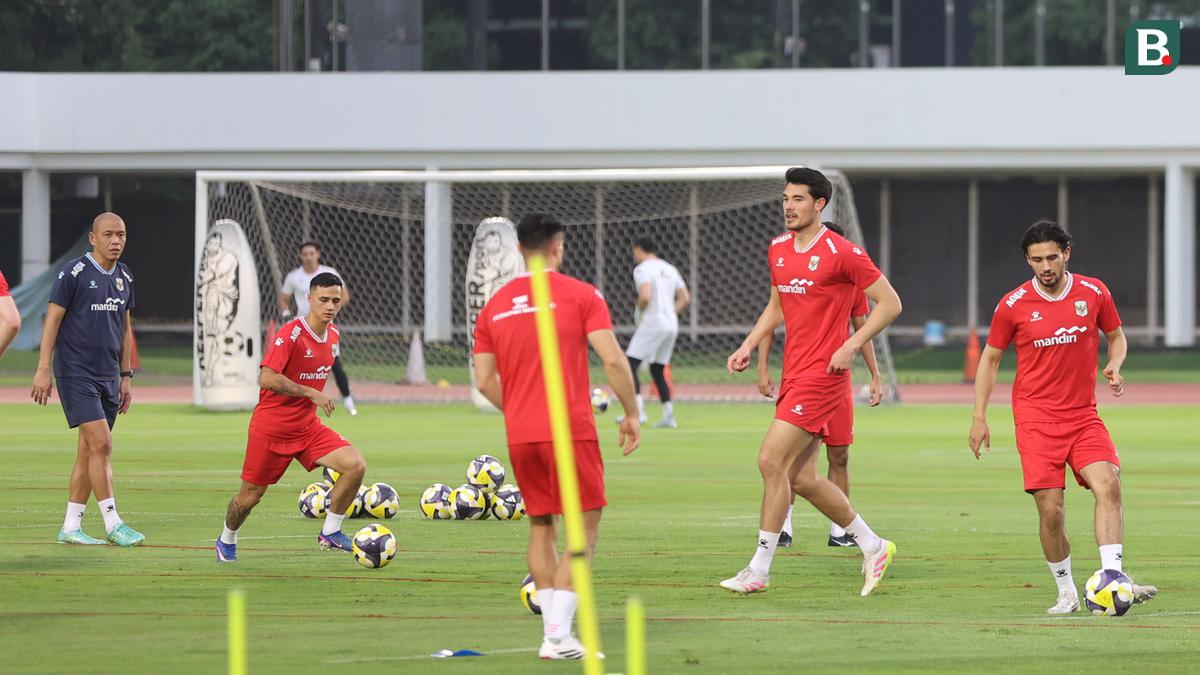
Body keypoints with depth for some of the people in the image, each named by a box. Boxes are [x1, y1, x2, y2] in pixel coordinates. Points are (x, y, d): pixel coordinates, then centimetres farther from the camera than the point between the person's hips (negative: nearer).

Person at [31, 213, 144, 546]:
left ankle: (71, 527, 11)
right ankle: (112, 524, -12)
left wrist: (125, 377, 18)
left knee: (88, 452, 6)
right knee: (101, 443, -15)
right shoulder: (74, 273, -8)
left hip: (108, 377, 7)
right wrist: (43, 369, -13)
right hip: (76, 374, -7)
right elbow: (52, 319, -8)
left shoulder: (124, 278, 12)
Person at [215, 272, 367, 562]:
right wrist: (311, 393, -26)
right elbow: (267, 378, -28)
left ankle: (330, 532, -2)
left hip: (308, 426, 6)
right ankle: (227, 541, 35)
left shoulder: (332, 335, 5)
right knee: (250, 496, 5)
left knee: (356, 465, -15)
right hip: (271, 426, -6)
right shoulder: (291, 334, -19)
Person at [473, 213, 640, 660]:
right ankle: (559, 635, -12)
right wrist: (631, 413, 0)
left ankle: (552, 631, 13)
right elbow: (613, 359, -11)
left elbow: (485, 381, 9)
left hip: (520, 436, 5)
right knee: (586, 528, 0)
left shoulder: (494, 306, 10)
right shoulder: (581, 295, -3)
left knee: (541, 527, 17)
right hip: (570, 430, -5)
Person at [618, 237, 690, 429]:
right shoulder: (669, 269, 17)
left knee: (630, 364, -5)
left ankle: (638, 411, -18)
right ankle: (668, 416, 10)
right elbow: (685, 298, 16)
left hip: (652, 323, -8)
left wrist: (640, 311, -3)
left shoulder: (643, 269, -7)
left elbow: (645, 296, -21)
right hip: (671, 325, 8)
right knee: (658, 370, 15)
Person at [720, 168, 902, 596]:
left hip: (822, 376, -8)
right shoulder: (779, 250, 12)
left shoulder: (841, 253, -11)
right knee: (800, 479, 8)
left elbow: (889, 303, -8)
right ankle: (873, 547, 24)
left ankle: (759, 569, -7)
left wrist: (850, 346, -16)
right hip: (793, 375, 8)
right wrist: (749, 346, 11)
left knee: (771, 460, -14)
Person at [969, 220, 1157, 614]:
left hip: (1083, 415, 1)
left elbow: (1116, 336, 18)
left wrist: (1114, 366, -4)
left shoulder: (1094, 293, 2)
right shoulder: (1013, 305, -2)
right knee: (1050, 510, -8)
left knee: (1108, 485, -21)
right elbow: (990, 359, 9)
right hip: (1036, 418, -1)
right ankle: (1067, 592, 10)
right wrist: (979, 417, 4)